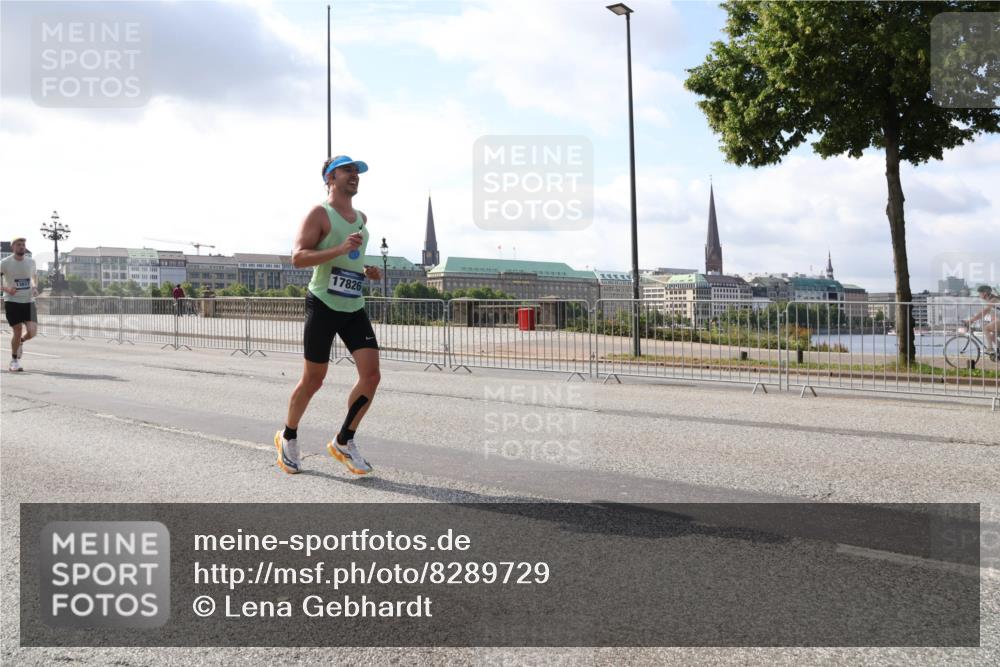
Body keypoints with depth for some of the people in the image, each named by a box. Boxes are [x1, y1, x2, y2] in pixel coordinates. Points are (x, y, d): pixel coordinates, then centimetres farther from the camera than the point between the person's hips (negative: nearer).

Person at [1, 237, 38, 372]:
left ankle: (20, 342, 28)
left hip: (29, 301, 3)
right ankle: (14, 361, 16)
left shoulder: (31, 262, 6)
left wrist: (35, 287, 5)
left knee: (32, 331, -10)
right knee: (17, 330, -5)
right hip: (12, 301, -3)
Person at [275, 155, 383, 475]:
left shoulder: (361, 218, 16)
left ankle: (343, 442, 9)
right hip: (323, 305, -6)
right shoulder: (319, 214, -6)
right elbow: (297, 257, -17)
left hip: (354, 308, 6)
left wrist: (366, 271, 10)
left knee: (371, 375, -7)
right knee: (313, 379, 2)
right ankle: (288, 437, 27)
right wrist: (341, 249, -27)